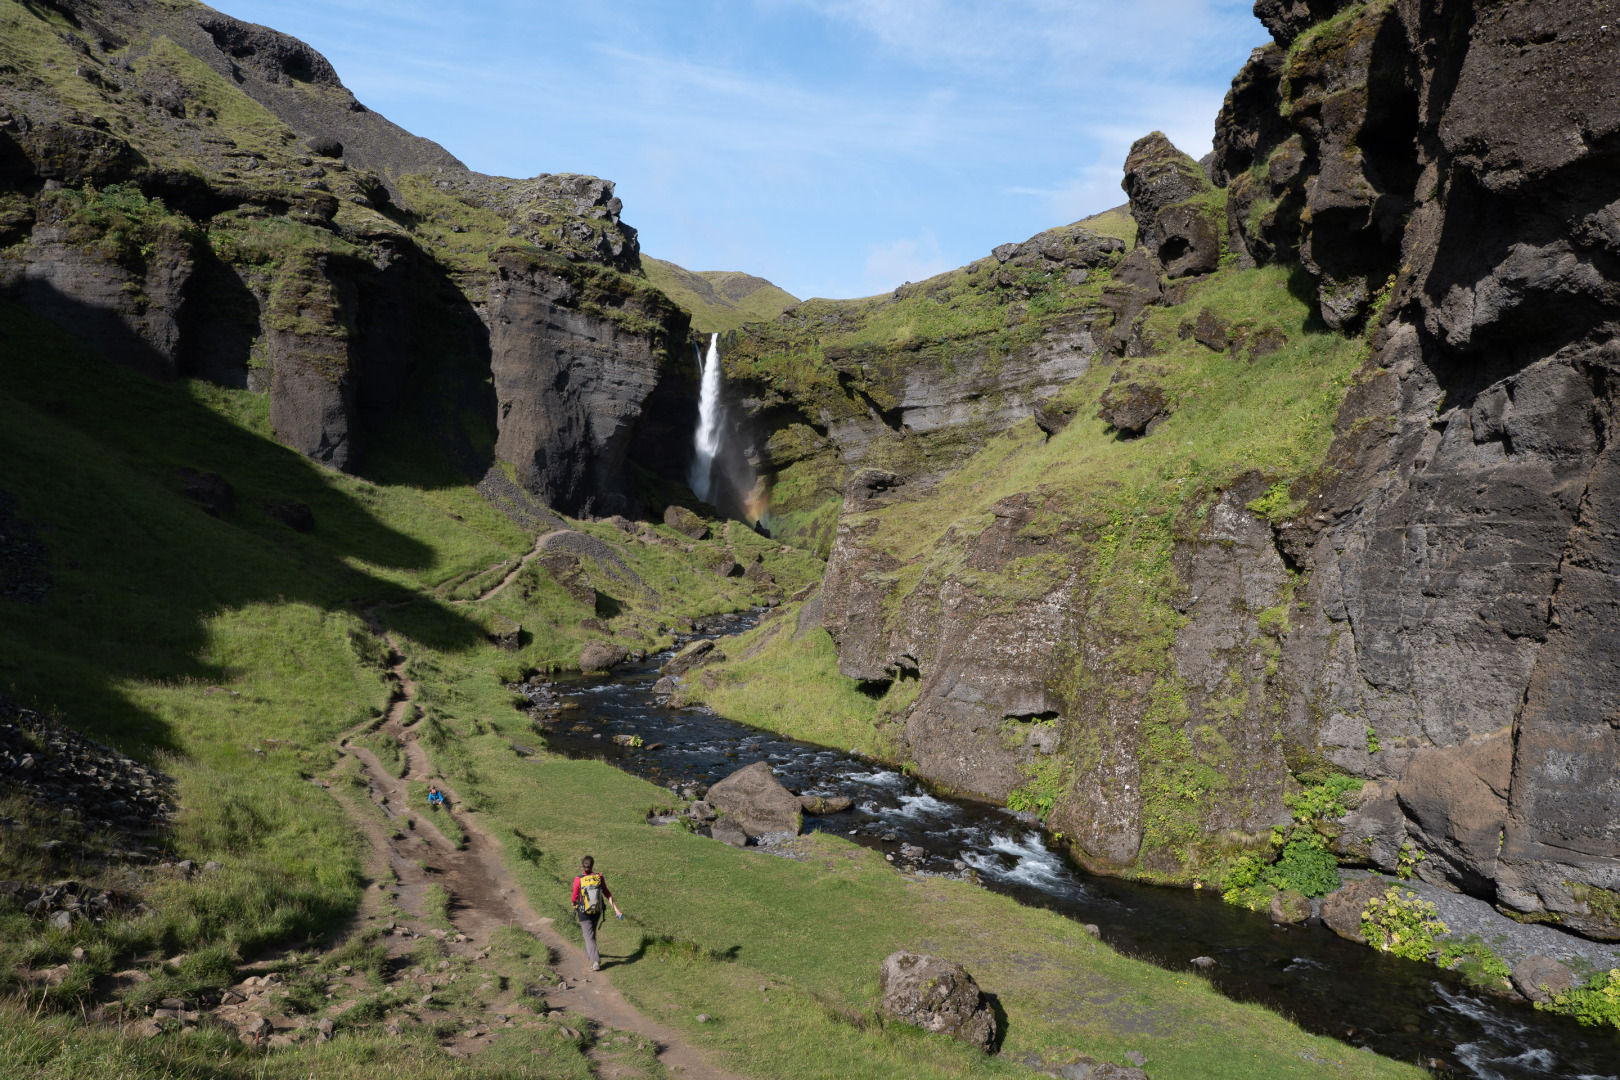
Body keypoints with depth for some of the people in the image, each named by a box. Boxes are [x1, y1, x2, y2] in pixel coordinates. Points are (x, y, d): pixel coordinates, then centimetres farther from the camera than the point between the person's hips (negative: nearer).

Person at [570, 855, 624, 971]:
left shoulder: (578, 880, -18)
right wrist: (616, 909, -4)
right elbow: (607, 894, -8)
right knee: (591, 931, 27)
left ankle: (595, 960, -17)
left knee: (589, 936, -1)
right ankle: (588, 954, 45)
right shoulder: (599, 877, -10)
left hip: (584, 912, -4)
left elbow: (574, 898, -8)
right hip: (597, 911, 4)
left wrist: (573, 903, 15)